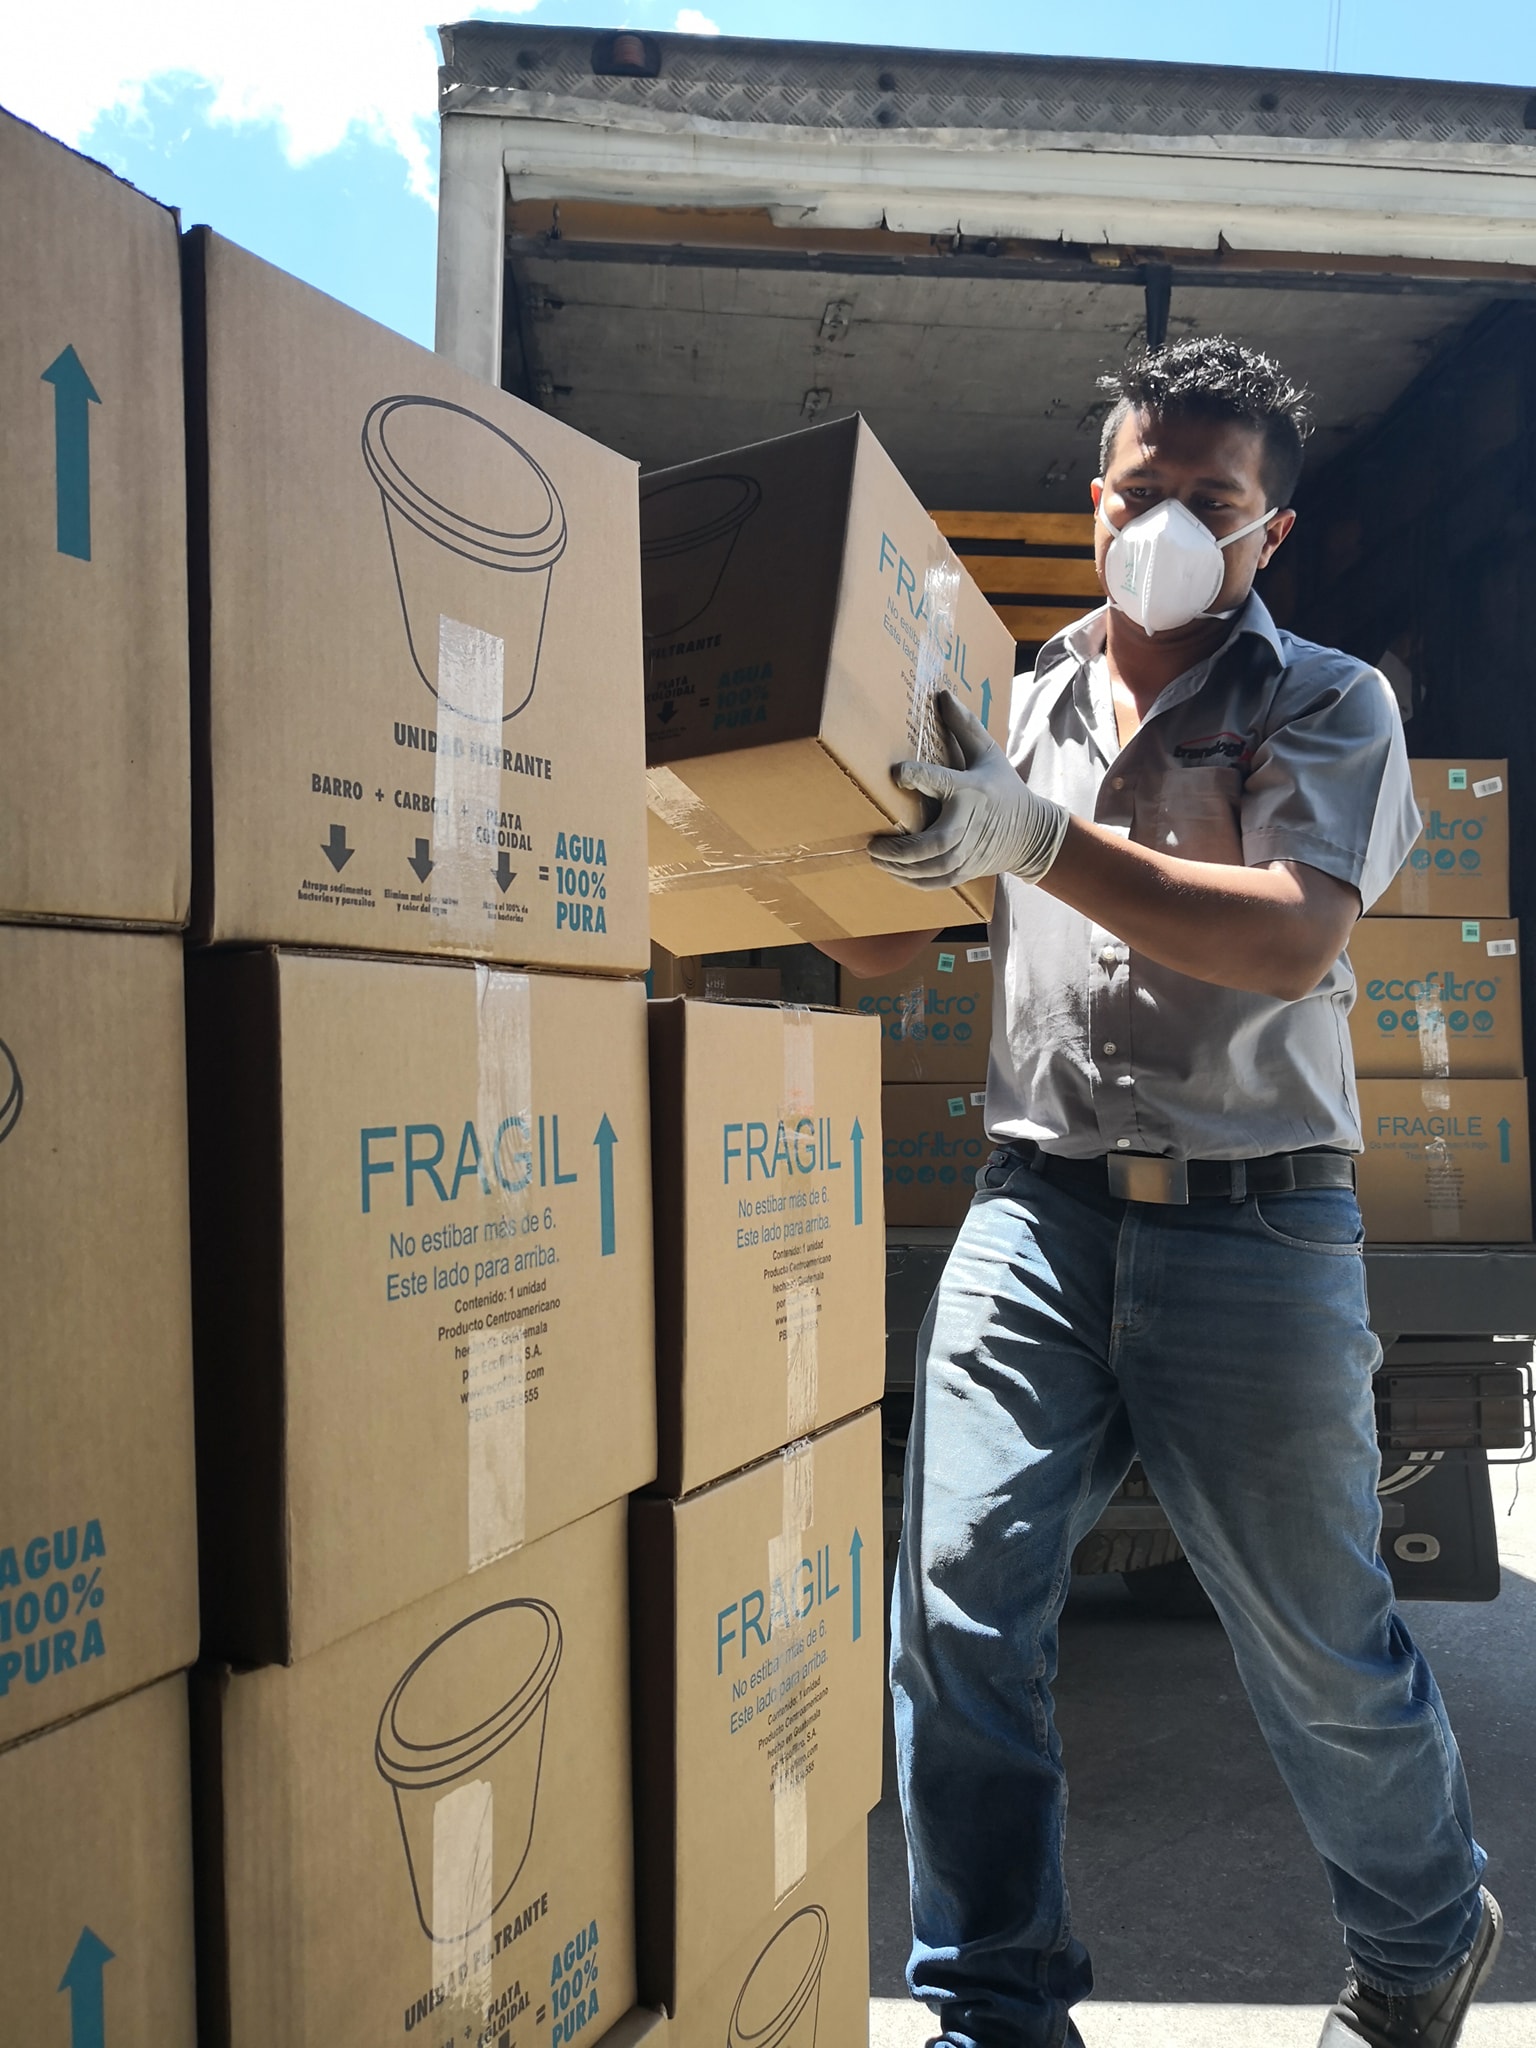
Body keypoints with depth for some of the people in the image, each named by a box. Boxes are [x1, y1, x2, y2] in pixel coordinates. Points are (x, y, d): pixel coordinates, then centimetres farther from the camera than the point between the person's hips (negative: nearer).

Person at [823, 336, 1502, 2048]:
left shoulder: (1329, 703, 5)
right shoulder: (1015, 714, 15)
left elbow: (1289, 937, -14)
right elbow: (884, 949, 15)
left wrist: (1042, 839, -25)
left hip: (1252, 1225, -2)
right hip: (1034, 1210, 3)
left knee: (1318, 1640, 9)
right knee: (958, 1600, -4)